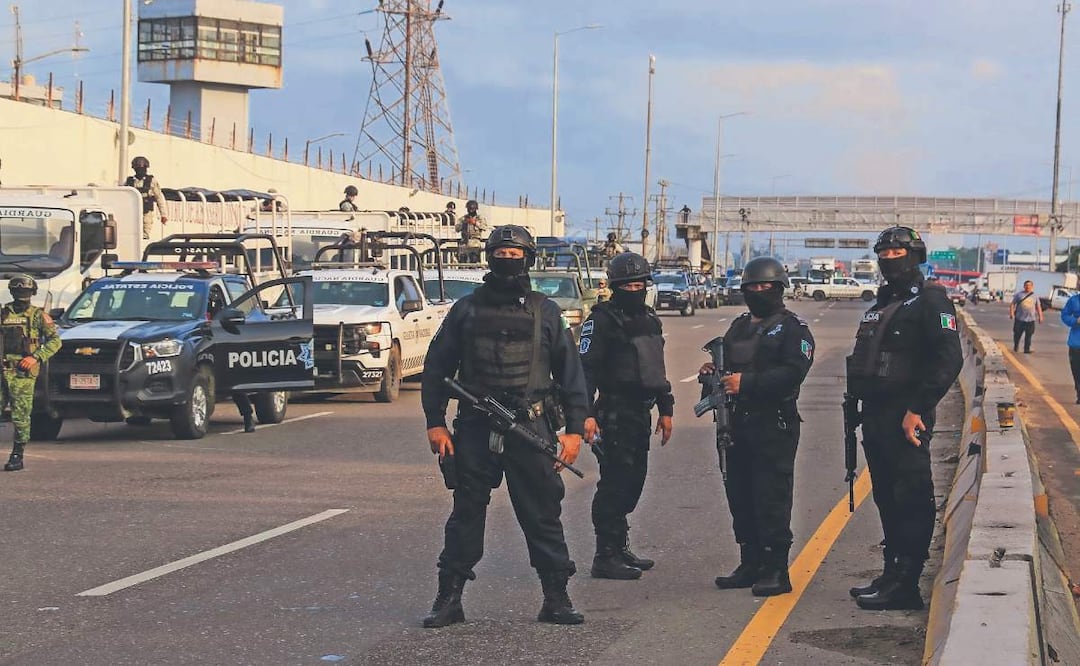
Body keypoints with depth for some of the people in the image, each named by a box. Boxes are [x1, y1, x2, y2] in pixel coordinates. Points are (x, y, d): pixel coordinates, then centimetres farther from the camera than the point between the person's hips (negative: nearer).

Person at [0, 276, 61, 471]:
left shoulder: (38, 316, 5)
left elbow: (55, 341, 0)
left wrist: (36, 357, -11)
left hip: (23, 372, -3)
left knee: (21, 416, -3)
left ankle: (17, 456, 4)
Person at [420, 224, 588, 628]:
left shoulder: (545, 312, 8)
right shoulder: (466, 310, 8)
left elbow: (570, 372, 9)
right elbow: (437, 368, 10)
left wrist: (574, 429, 2)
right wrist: (435, 423, 1)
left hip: (530, 430, 0)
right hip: (475, 430, 1)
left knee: (543, 515, 1)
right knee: (466, 514, 5)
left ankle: (556, 598, 9)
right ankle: (449, 598, 11)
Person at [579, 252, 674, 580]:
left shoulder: (650, 320, 16)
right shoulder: (602, 320, -10)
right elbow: (586, 368, -16)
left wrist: (665, 409, 24)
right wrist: (587, 414, -24)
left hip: (641, 414, 9)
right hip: (615, 414, -8)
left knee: (633, 481, 14)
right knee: (615, 483, -9)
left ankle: (619, 549, 24)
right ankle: (606, 557, -6)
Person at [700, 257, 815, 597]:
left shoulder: (792, 327, -3)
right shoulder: (739, 326, 21)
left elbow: (792, 373, -16)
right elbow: (729, 366, 28)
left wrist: (746, 383, -22)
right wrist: (712, 372, 4)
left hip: (774, 425, -8)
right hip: (737, 424, 8)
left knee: (772, 498, -9)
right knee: (740, 496, 10)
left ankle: (776, 571, -5)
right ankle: (751, 565, 19)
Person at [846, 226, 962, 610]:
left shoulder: (930, 300, -6)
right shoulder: (879, 307, 21)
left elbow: (948, 359, -16)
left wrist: (918, 409, -20)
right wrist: (858, 405, 15)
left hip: (906, 419, -9)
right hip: (876, 417, 9)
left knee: (910, 500, -8)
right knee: (887, 500, 13)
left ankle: (904, 586, -9)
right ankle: (892, 575, 19)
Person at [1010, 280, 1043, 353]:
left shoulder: (1034, 296, 9)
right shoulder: (1019, 294, 3)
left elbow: (1038, 307, 12)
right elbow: (1012, 304, 3)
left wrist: (1040, 317, 6)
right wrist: (1011, 313, -8)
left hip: (1030, 319, 1)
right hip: (1019, 318, -1)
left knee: (1028, 335, -1)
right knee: (1017, 334, 6)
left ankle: (1027, 349, 6)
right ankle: (1016, 346, 29)